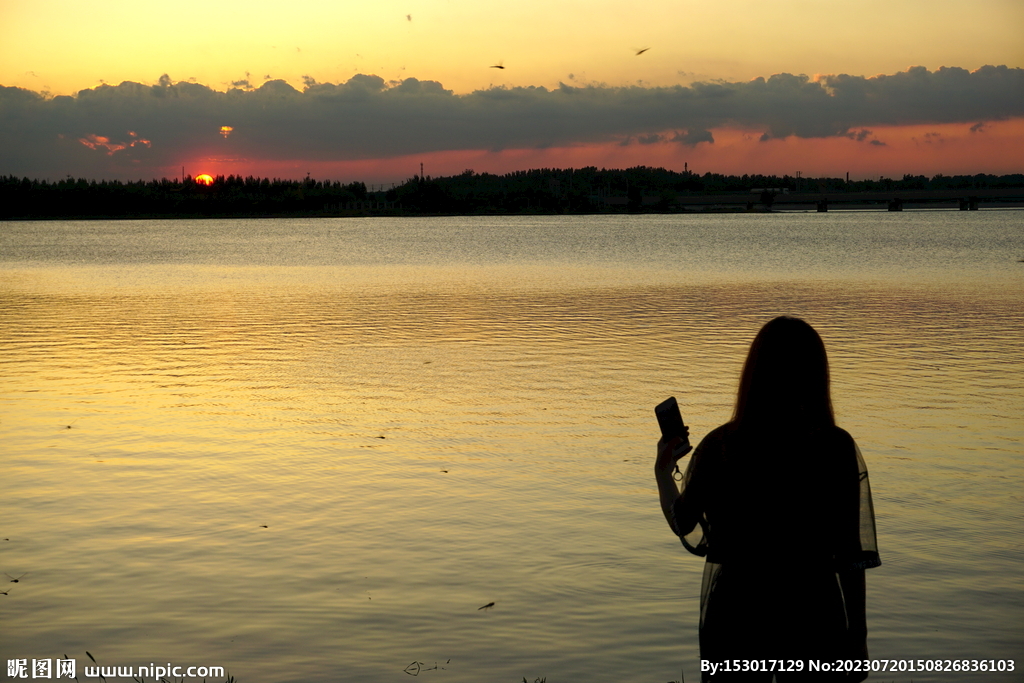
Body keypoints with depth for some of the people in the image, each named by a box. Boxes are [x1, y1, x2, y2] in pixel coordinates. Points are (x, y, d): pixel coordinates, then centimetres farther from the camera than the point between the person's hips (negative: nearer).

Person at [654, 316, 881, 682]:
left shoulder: (718, 447, -6)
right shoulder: (837, 449, -9)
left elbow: (686, 529, 5)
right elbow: (852, 554, -8)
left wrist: (663, 471, 21)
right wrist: (857, 634, 2)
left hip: (733, 616, 1)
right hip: (814, 618, -1)